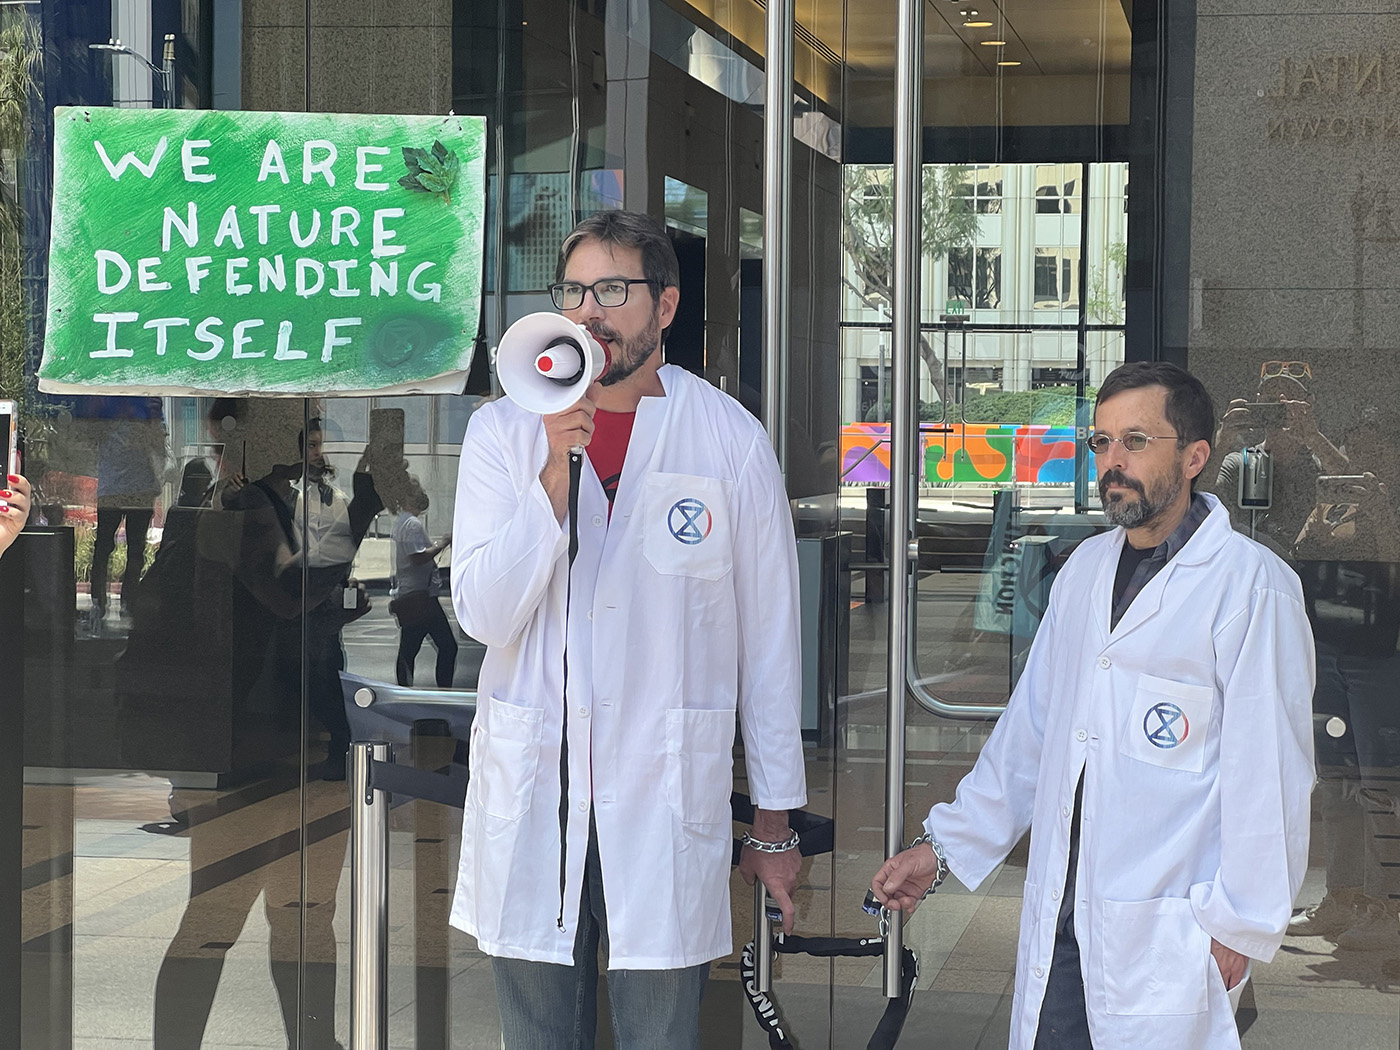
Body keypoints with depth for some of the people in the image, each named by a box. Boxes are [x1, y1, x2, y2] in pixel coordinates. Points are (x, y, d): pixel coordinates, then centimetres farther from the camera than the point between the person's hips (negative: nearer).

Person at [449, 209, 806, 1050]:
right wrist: (557, 468, -17)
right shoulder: (504, 432, 4)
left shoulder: (730, 440, 0)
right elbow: (485, 615, -6)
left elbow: (772, 640, 4)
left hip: (667, 796, -1)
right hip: (531, 795, 2)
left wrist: (775, 821, 4)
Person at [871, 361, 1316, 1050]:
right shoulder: (1085, 569, 14)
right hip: (1060, 916, 6)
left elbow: (1270, 768, -12)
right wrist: (942, 846, 18)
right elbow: (1029, 727, 20)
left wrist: (1240, 925, -12)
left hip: (1169, 937, -6)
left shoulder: (1251, 585, -9)